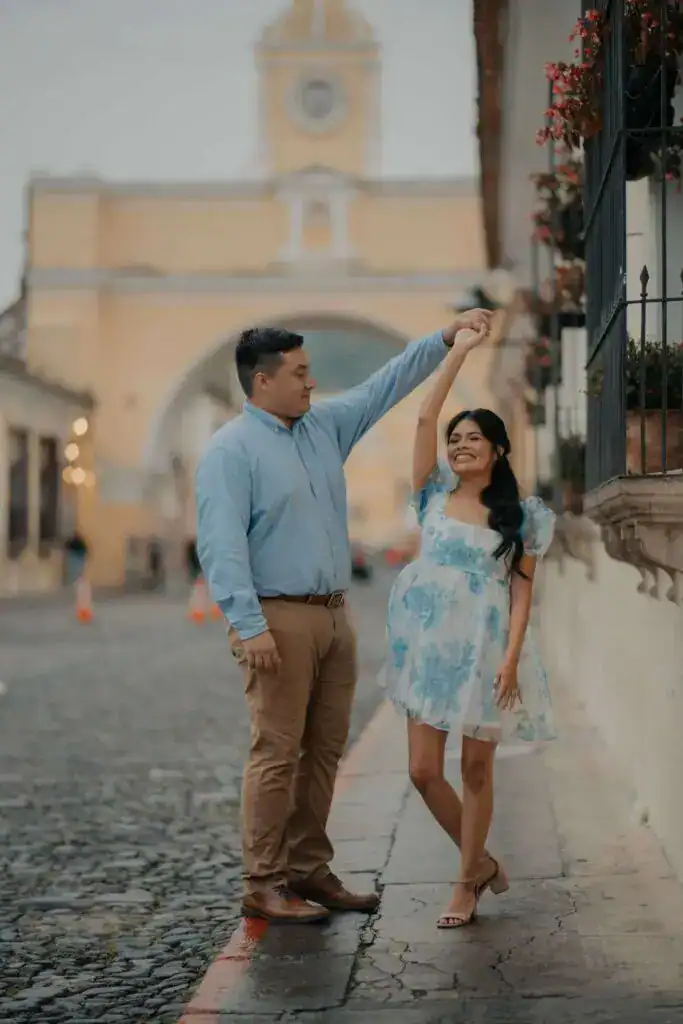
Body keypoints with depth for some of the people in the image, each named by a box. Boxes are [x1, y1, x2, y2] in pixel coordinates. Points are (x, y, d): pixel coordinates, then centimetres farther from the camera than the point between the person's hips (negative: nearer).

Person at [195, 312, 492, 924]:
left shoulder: (325, 425, 14)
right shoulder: (231, 449, -9)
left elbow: (388, 384, 21)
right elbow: (221, 545, -16)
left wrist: (448, 336, 15)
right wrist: (250, 626, -22)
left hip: (334, 616, 8)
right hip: (278, 620, -8)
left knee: (324, 751, 10)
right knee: (277, 754, -6)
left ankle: (309, 872, 19)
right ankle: (263, 885, 1)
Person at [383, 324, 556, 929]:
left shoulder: (519, 514, 1)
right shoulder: (436, 494, 6)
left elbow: (522, 589, -2)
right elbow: (425, 418, -2)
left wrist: (511, 657, -13)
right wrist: (458, 351, -2)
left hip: (484, 647, -3)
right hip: (430, 645, 3)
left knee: (476, 769, 4)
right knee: (424, 771, 1)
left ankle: (467, 884, 18)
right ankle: (482, 863, 22)